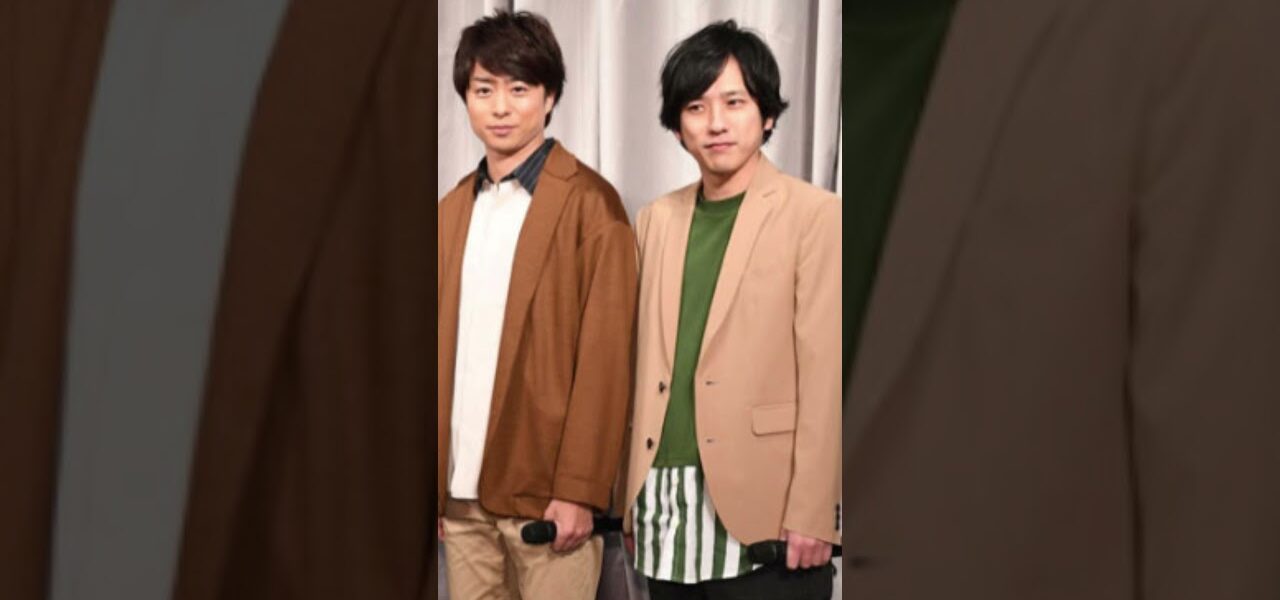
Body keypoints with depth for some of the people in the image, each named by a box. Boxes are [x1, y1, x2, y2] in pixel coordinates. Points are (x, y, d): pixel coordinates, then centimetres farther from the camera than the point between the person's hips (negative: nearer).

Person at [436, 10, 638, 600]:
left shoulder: (589, 203, -5)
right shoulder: (453, 209, 13)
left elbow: (604, 360, -9)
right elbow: (439, 350, 13)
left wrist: (578, 489, -13)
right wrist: (430, 477, 10)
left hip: (544, 489, -5)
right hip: (462, 491, 5)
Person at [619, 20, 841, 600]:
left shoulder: (815, 215, -4)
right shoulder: (657, 219, 12)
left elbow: (824, 376, -8)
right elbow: (643, 363, 14)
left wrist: (812, 514, -13)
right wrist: (632, 495, 11)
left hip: (761, 510, -5)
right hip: (665, 508, 5)